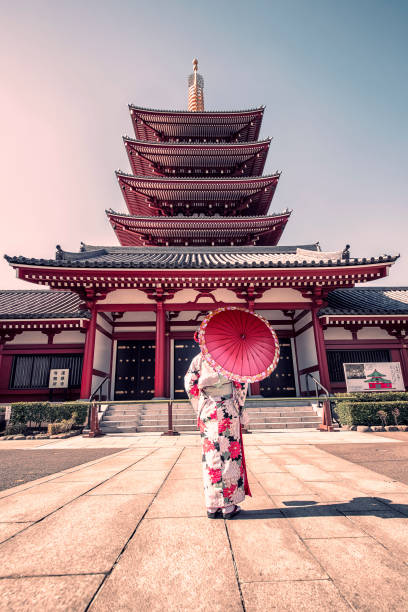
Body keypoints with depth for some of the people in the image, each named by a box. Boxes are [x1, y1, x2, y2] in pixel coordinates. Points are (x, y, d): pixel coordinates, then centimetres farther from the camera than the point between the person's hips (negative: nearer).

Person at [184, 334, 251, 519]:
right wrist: (240, 406, 2)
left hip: (207, 411, 2)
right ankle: (229, 505, 13)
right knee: (230, 455, 6)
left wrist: (199, 410, 8)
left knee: (211, 456, 7)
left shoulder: (199, 358, 7)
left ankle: (212, 506, 15)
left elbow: (190, 384, 1)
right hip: (228, 410, -2)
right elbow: (240, 382, -5)